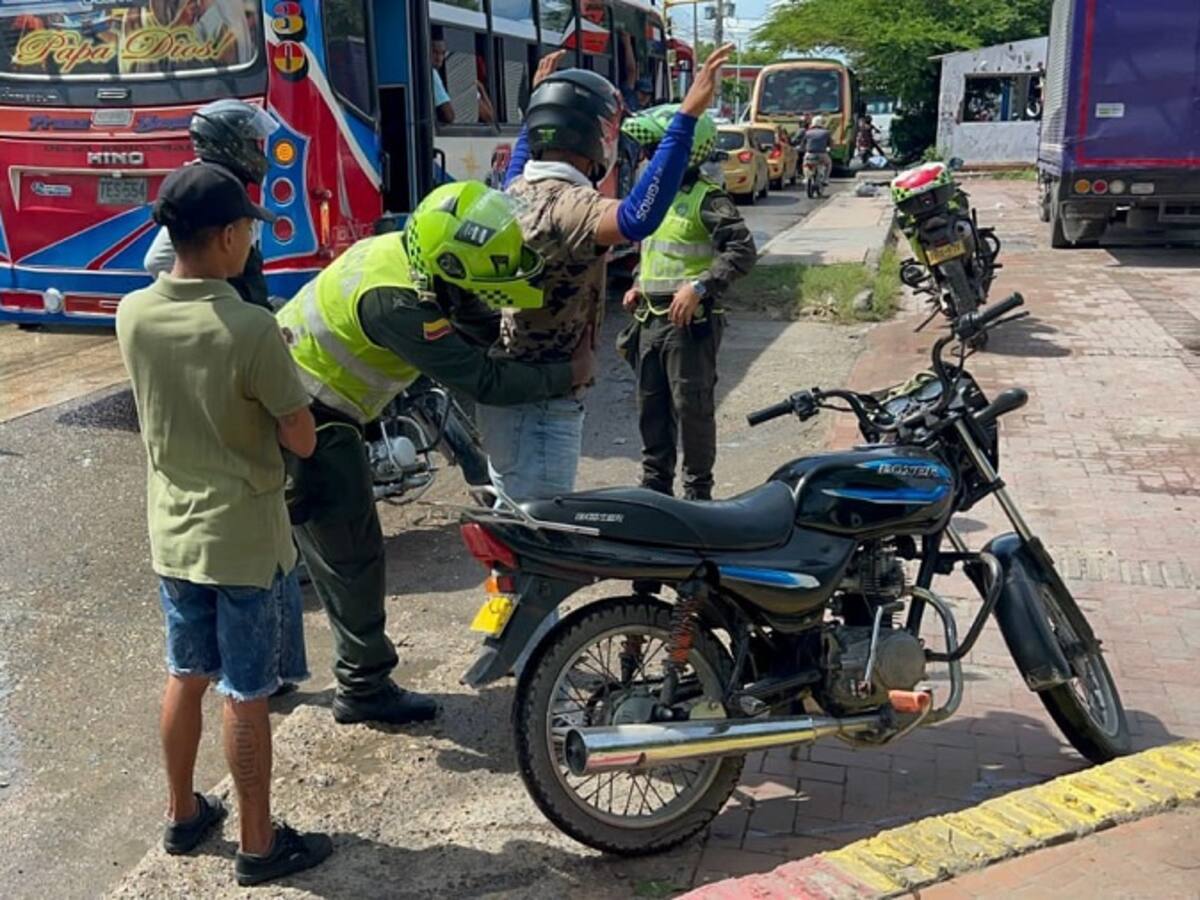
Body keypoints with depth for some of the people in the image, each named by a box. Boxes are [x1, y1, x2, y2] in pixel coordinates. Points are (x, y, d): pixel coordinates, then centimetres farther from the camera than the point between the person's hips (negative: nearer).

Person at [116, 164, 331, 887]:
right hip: (245, 542, -6)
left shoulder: (133, 315, -5)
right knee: (246, 697, 7)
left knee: (186, 677, 22)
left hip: (172, 533, 6)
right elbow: (303, 439, -16)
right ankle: (260, 845, 23)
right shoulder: (252, 331, -24)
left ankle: (184, 815, 40)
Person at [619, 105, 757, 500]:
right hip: (650, 318, 9)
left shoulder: (707, 199, -12)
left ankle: (698, 489, 9)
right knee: (651, 407, 14)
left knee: (692, 407, -2)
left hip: (690, 321, -9)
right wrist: (639, 286, 14)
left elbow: (743, 250, -22)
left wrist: (700, 288, -28)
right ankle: (655, 482, 26)